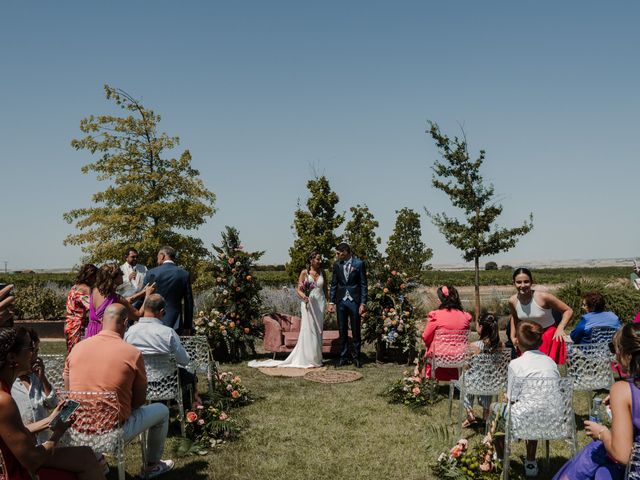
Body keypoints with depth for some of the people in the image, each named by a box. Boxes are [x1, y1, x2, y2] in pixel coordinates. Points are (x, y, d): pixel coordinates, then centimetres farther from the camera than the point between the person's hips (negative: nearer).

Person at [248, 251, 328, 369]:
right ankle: (307, 359, -2)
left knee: (318, 331, 8)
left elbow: (325, 288, 15)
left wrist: (328, 301, 8)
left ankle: (316, 358, 15)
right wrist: (304, 296, -25)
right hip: (308, 304, -4)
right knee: (308, 330, -8)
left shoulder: (322, 272, 9)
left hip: (320, 303, 4)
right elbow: (298, 290, -5)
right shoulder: (304, 273, -3)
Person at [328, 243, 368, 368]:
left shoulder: (359, 264, -5)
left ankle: (356, 357, 13)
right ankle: (343, 357, 16)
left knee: (356, 331, 4)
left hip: (354, 301, -3)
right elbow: (333, 285, 9)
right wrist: (331, 302, 3)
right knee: (342, 331, 7)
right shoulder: (337, 265, 6)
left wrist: (363, 303, -9)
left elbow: (363, 285, -4)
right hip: (341, 301, 3)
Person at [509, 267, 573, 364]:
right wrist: (513, 336, 8)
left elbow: (568, 310, -13)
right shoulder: (512, 301, -11)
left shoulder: (543, 297, -24)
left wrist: (560, 328, -26)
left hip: (549, 337, -4)